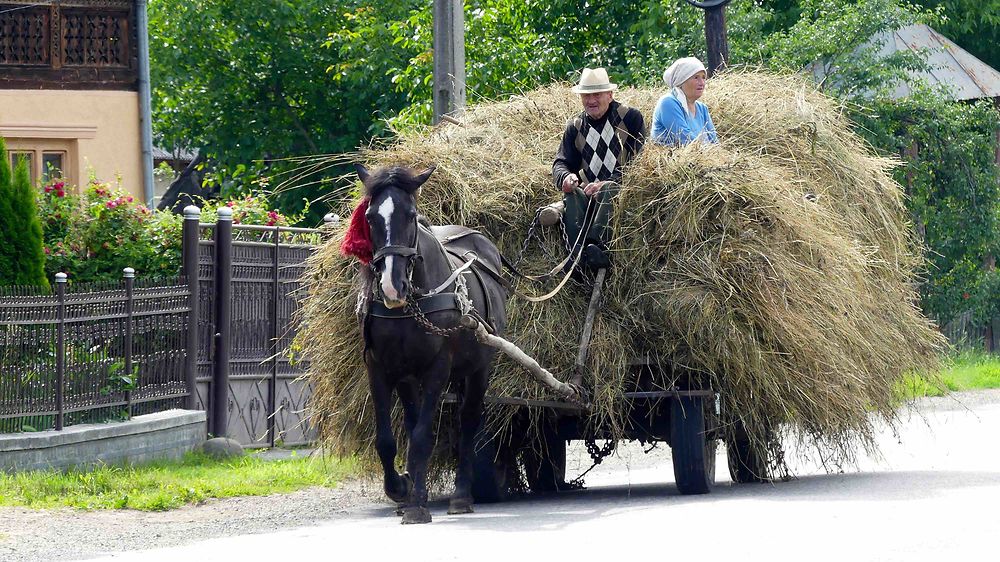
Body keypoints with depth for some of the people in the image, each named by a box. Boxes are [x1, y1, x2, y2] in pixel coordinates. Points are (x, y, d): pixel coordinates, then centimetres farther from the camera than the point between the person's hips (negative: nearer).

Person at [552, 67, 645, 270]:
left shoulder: (630, 118, 4)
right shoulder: (575, 126, 19)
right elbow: (561, 162, 13)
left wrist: (606, 184, -19)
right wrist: (565, 177, -15)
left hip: (623, 187, -4)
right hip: (589, 190, 4)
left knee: (609, 191, -38)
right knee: (571, 196, -30)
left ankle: (597, 245, -53)